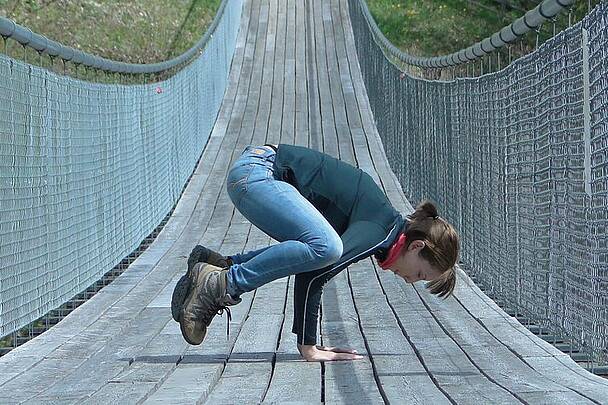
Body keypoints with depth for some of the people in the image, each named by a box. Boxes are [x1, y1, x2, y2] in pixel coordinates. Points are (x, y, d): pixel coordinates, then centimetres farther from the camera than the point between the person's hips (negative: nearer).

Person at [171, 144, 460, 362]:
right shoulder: (380, 230, -15)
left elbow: (312, 273, 14)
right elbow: (313, 276, -23)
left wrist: (309, 343, 13)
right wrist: (307, 345, -17)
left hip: (256, 174, 10)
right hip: (256, 171, -10)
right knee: (325, 248, -25)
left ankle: (219, 264, 11)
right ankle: (222, 284, -17)